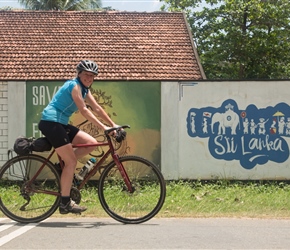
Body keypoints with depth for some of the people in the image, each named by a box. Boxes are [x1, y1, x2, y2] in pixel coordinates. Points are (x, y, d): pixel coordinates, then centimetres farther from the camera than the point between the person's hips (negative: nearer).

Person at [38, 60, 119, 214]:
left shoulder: (84, 89, 15)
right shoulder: (74, 85, -13)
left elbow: (97, 109, 15)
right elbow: (83, 110, -20)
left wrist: (113, 124, 7)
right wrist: (103, 127, -23)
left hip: (61, 124, 9)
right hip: (50, 122, -9)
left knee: (91, 143, 0)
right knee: (71, 162, -12)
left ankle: (62, 165, 6)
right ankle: (65, 203, -9)